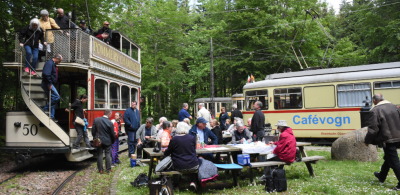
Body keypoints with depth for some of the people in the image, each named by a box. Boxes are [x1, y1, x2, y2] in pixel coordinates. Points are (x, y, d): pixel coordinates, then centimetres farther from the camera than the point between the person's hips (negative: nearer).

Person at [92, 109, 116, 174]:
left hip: (99, 141, 3)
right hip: (107, 141, -2)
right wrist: (113, 141, 10)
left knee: (99, 155, 9)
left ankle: (100, 170, 13)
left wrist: (95, 138, 14)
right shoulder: (110, 123, -15)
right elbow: (112, 134, -7)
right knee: (108, 154, 8)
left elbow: (93, 130, 0)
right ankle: (108, 169, 13)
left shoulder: (96, 120, -5)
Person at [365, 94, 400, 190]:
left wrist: (367, 141, -4)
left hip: (387, 139, -8)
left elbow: (373, 129, -17)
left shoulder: (375, 111, -15)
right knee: (388, 158, 23)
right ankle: (382, 176, 40)